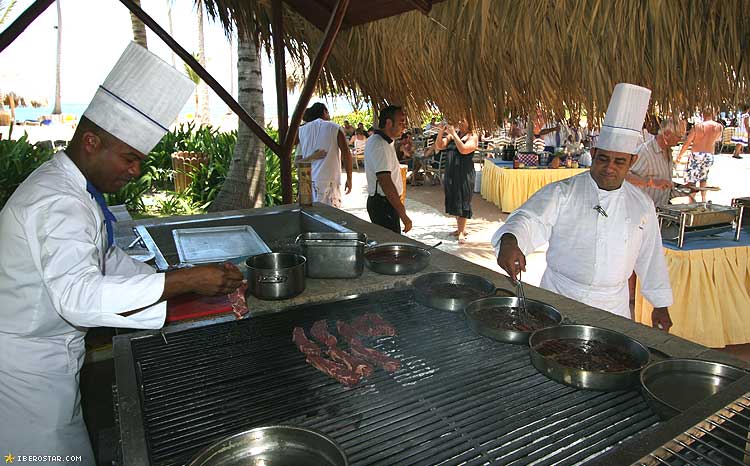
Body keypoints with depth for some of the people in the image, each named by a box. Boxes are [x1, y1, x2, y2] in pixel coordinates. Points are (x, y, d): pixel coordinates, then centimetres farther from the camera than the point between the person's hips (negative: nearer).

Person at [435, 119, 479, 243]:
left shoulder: (472, 137, -4)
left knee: (462, 201, -4)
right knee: (453, 200, 11)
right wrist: (440, 133, -8)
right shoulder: (453, 134, 12)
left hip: (464, 173, -6)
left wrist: (453, 134, -18)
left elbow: (463, 150, -20)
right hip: (451, 172, 6)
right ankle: (459, 228, 24)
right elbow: (439, 146, 7)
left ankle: (462, 232, 0)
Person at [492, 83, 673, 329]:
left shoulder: (642, 205, 4)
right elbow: (530, 220, -26)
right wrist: (510, 242, -48)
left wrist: (661, 306, 18)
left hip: (613, 306, 3)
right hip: (558, 299, -3)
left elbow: (650, 258, 12)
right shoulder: (561, 193, -9)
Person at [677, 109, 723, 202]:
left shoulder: (697, 126, -8)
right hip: (709, 155, 4)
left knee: (691, 180, -4)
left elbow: (687, 143, -4)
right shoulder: (719, 127, 0)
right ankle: (703, 199, 20)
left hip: (696, 154, -4)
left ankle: (692, 200, -14)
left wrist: (679, 156, 5)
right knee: (703, 178, 22)